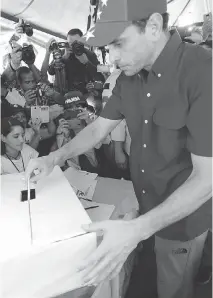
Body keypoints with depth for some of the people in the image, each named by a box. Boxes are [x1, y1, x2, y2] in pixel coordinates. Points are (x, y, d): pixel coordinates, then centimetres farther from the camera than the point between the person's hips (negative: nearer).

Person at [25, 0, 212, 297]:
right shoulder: (129, 77, -4)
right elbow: (99, 128, 5)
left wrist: (137, 229, -35)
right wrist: (54, 158, -8)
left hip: (182, 217, -5)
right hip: (145, 206, 6)